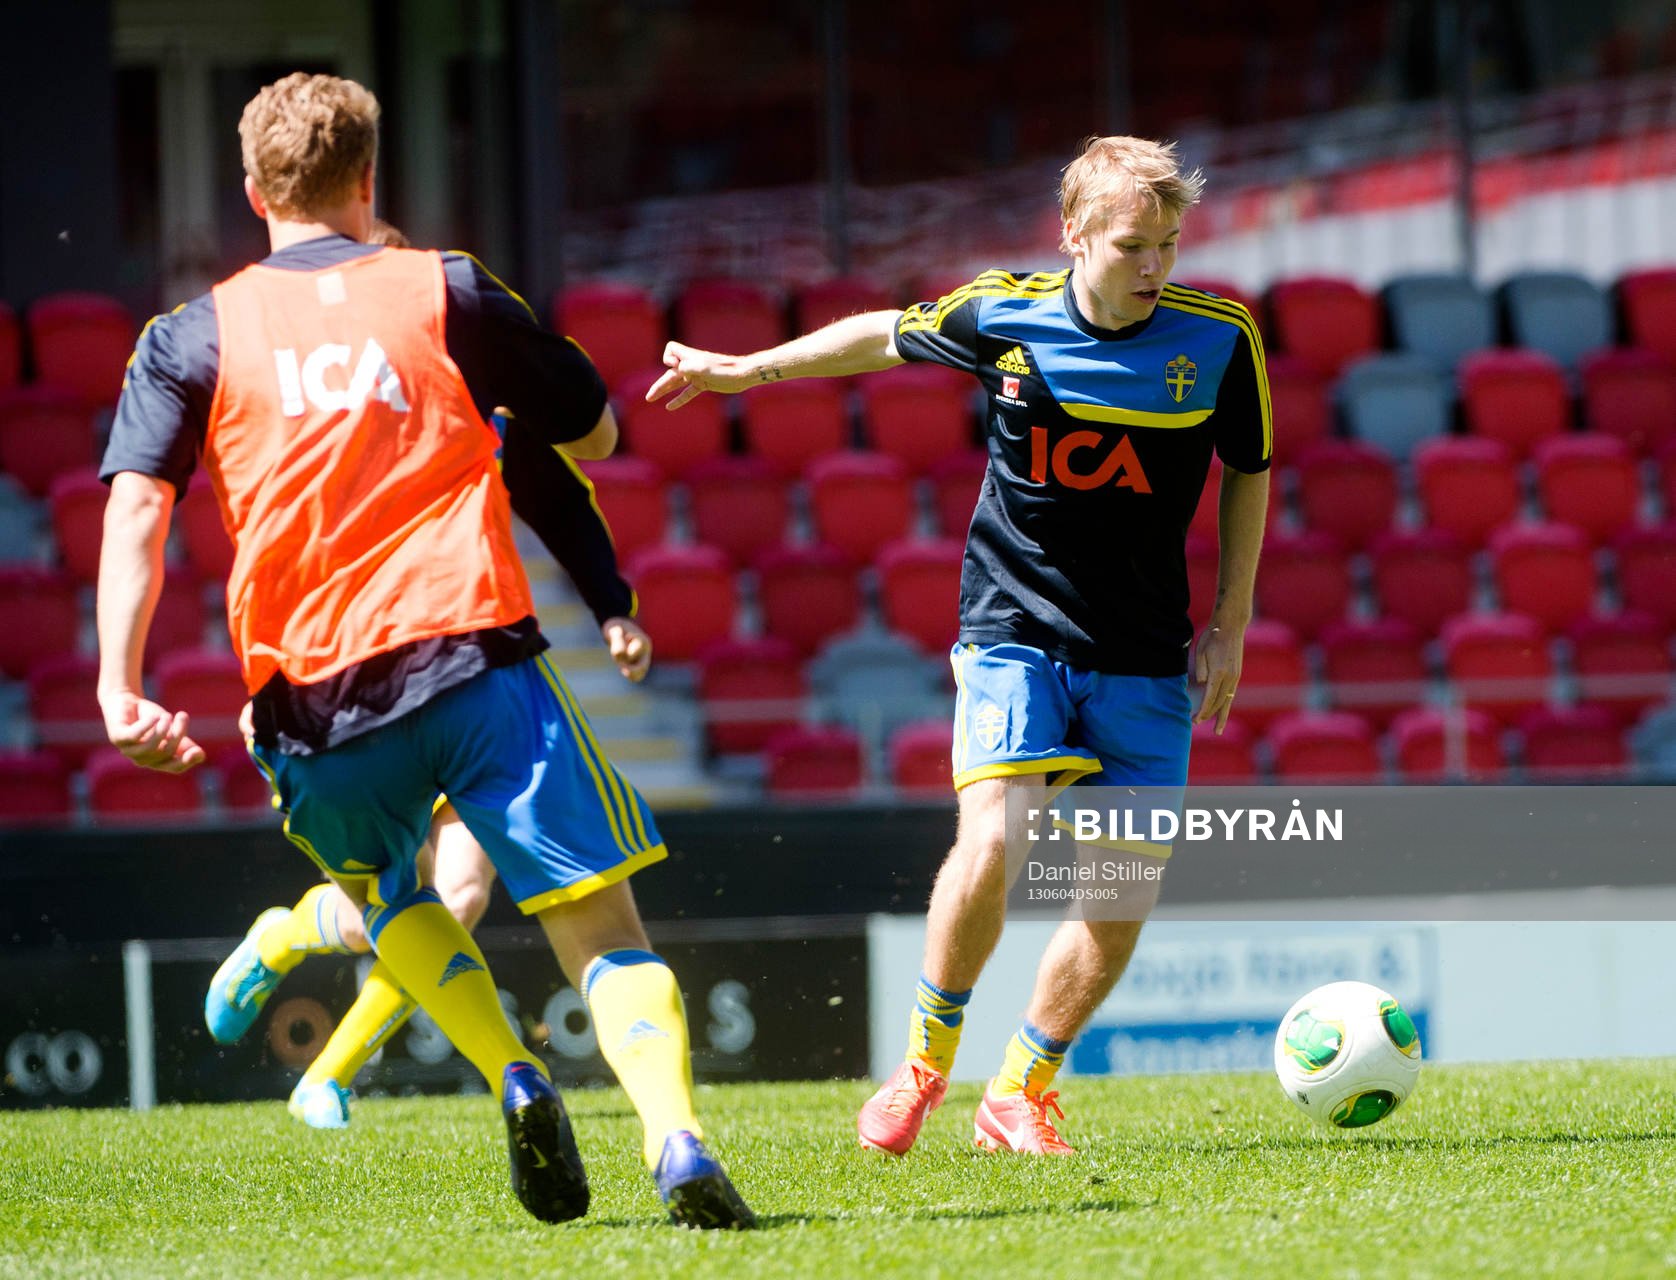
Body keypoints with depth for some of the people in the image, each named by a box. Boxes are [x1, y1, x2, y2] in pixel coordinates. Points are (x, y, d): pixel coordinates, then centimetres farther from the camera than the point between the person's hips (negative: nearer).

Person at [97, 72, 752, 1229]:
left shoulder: (193, 339, 12)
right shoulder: (446, 292, 10)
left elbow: (136, 507, -1)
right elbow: (595, 438, 18)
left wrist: (120, 686, -8)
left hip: (312, 701, 2)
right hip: (476, 660, -2)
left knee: (388, 895, 30)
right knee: (603, 927, 1)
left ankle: (515, 1079, 6)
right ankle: (677, 1142, -24)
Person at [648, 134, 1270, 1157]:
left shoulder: (1221, 340, -8)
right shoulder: (1002, 314, -9)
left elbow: (1248, 474, 8)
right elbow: (884, 337, 12)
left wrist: (1231, 627, 5)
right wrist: (745, 371, 19)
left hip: (1146, 654, 2)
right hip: (1014, 630, -2)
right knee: (992, 843, -21)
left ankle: (1021, 1093, 16)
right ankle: (926, 1060, 1)